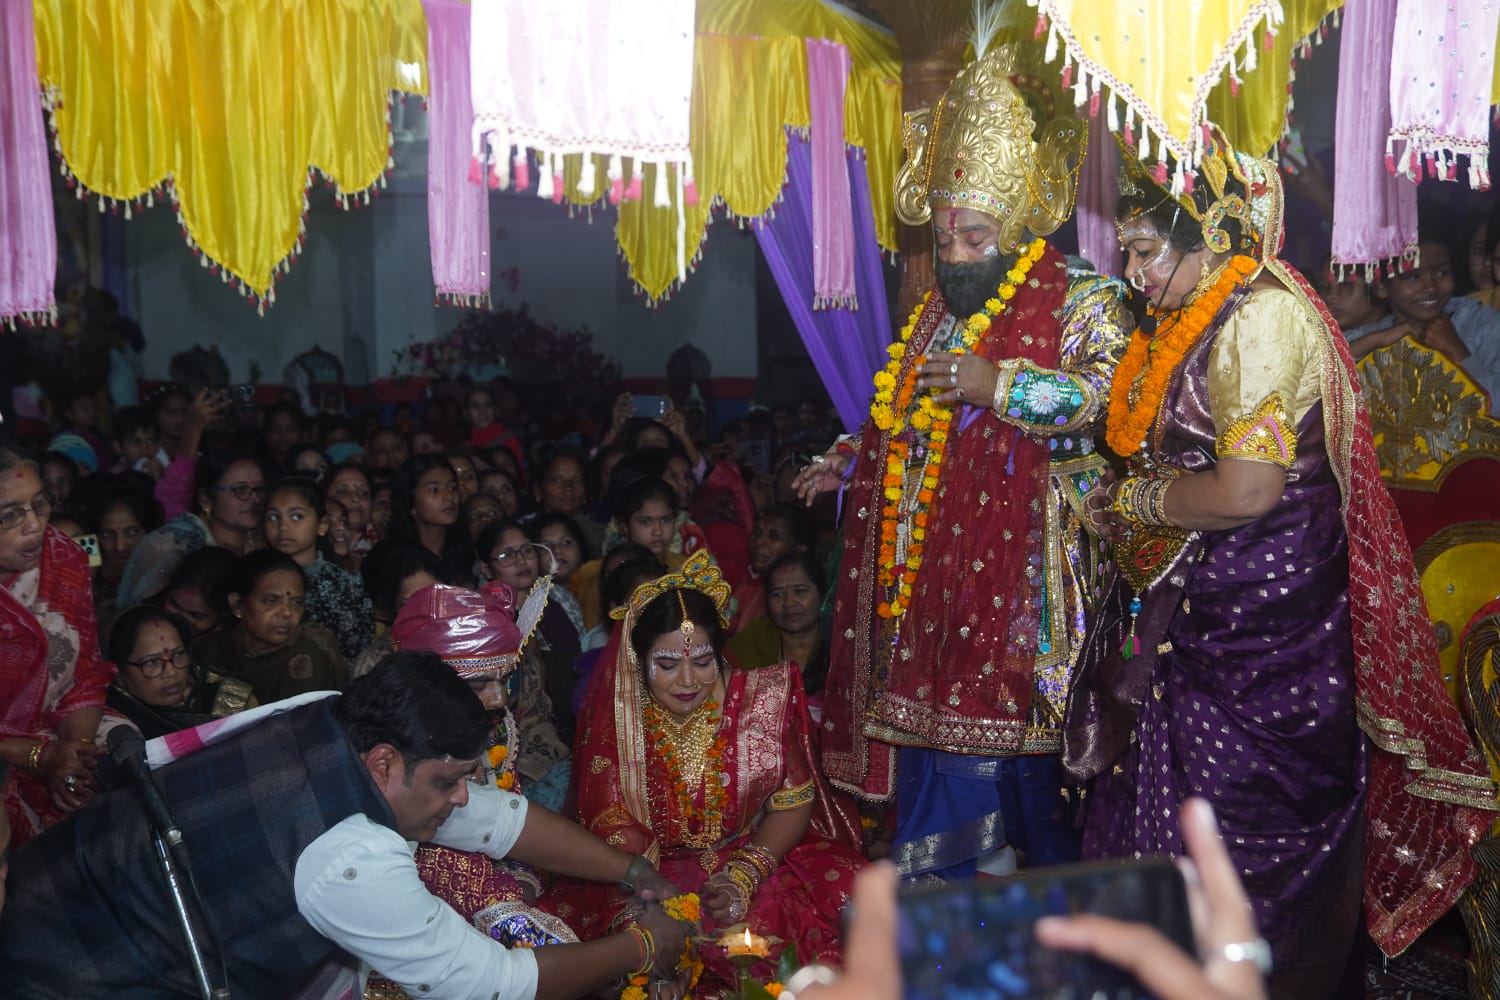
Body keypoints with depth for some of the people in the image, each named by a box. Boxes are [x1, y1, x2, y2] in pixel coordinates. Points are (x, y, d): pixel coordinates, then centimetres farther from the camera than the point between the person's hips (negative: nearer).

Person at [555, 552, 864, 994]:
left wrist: (745, 875, -18)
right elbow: (611, 823, -10)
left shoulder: (764, 698, -8)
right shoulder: (616, 716, -8)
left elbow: (793, 805, -4)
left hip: (758, 858, 1)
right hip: (653, 871, 0)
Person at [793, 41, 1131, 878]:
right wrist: (847, 464, 16)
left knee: (1015, 713, -4)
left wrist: (999, 385, -24)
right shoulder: (937, 312, 19)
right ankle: (950, 873, 20)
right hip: (934, 551, 7)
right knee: (935, 708, 7)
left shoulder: (1081, 300, -3)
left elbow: (1113, 395, -17)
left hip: (1024, 555, -6)